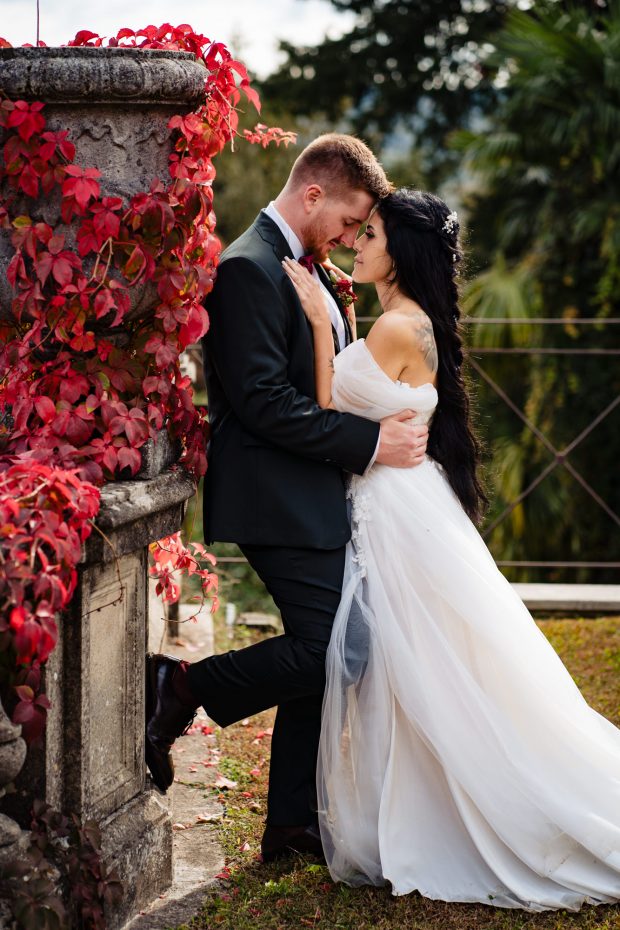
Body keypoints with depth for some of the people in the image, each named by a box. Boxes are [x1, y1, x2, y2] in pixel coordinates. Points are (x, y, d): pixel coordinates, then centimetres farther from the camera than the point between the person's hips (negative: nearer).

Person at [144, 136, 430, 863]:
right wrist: (370, 442, -19)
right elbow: (264, 402, -22)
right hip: (277, 501, -10)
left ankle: (294, 824, 17)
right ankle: (181, 690, -3)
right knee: (331, 648, -15)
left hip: (314, 500, 10)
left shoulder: (310, 268, 17)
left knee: (321, 657, 10)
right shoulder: (249, 269, -14)